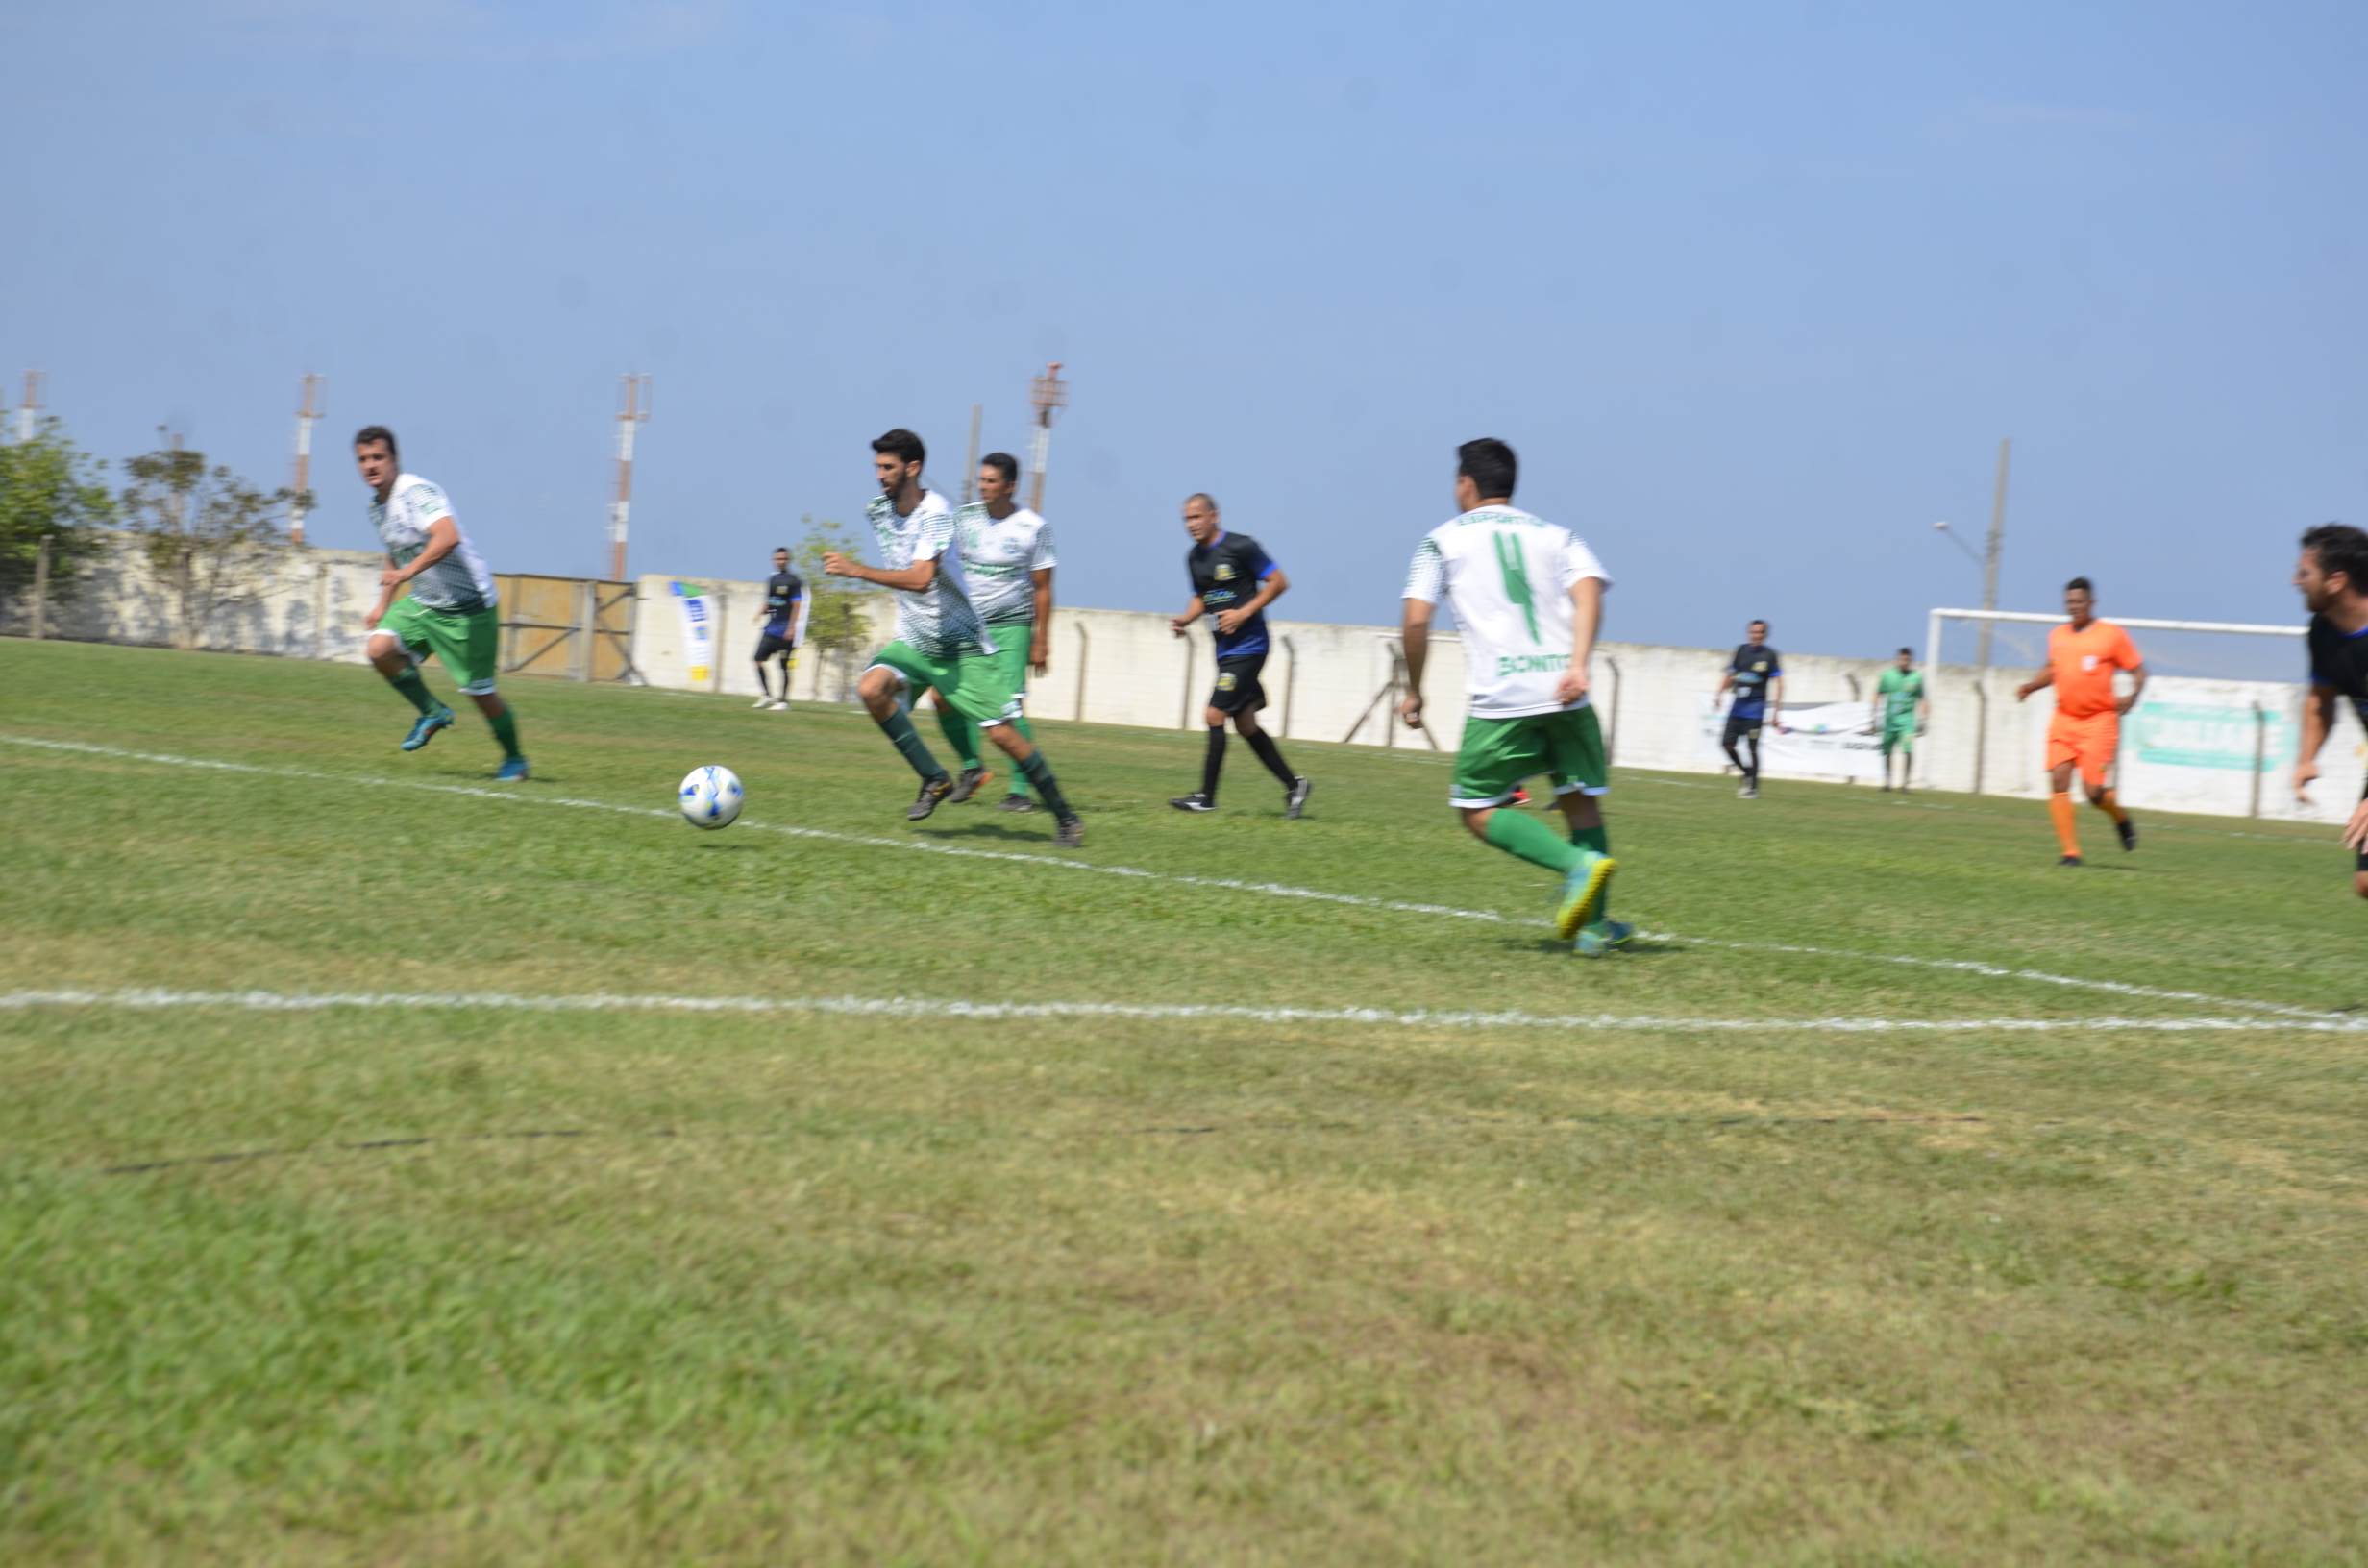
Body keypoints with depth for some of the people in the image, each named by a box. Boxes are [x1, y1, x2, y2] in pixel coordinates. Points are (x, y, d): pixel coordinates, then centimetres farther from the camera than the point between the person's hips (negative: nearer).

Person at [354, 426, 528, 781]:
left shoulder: (416, 493, -22)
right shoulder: (377, 506, 8)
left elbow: (448, 537, -39)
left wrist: (407, 572, -48)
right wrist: (383, 605, 23)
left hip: (467, 605, -8)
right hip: (424, 602, 8)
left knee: (480, 692, -1)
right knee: (379, 648, -14)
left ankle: (514, 759, 21)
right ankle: (433, 713, 5)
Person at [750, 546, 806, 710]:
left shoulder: (794, 581, -6)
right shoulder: (771, 580, 15)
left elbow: (797, 606, -10)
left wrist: (791, 628, -17)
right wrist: (761, 613, 2)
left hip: (785, 632, -7)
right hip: (771, 629, 7)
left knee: (784, 666, -3)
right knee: (759, 658, -1)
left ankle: (784, 701, 3)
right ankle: (766, 696, 7)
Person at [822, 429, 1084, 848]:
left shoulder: (935, 513, -21)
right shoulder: (878, 511, 2)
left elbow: (920, 579, -34)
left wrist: (857, 570, -36)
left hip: (961, 644, -6)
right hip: (914, 640, 6)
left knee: (1001, 733, -8)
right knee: (871, 688, -21)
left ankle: (1066, 818, 5)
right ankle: (934, 779, -8)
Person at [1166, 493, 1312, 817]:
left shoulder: (1241, 547, -12)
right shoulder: (1194, 558, 11)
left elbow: (1278, 582, -10)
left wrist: (1243, 613, -17)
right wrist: (1185, 619, 4)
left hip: (1247, 646, -8)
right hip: (1225, 649, 8)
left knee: (1215, 715, -11)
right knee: (1245, 724, 11)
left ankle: (1206, 797, -6)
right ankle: (1293, 784, 21)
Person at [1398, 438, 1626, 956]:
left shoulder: (1444, 539, 13)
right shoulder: (1554, 536, 19)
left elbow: (1416, 621, 3)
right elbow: (1588, 590, -1)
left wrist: (1413, 691, 15)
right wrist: (1577, 664, -11)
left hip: (1500, 698, -3)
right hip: (1564, 693, 3)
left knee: (1479, 812, 6)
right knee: (1582, 802, 15)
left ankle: (1578, 863, -16)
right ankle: (1594, 926, 9)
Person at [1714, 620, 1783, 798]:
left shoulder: (1769, 655, -5)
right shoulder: (1741, 651, 8)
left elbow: (1778, 683, -7)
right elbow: (1730, 675, 19)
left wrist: (1776, 710, -13)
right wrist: (1719, 693, 6)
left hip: (1755, 708, -5)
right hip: (1738, 706, 5)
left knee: (1752, 748, -7)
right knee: (1726, 743, 2)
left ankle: (1753, 788, 2)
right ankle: (1746, 772, 24)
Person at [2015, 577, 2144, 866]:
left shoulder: (2112, 634, -3)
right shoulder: (2057, 636, 11)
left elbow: (2138, 671, 1)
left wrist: (2132, 697, -16)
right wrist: (2031, 686, 8)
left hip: (2100, 720, -5)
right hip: (2064, 720, 5)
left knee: (2094, 792, -10)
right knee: (2058, 782, -10)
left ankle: (2121, 818, 24)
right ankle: (2071, 852, -5)